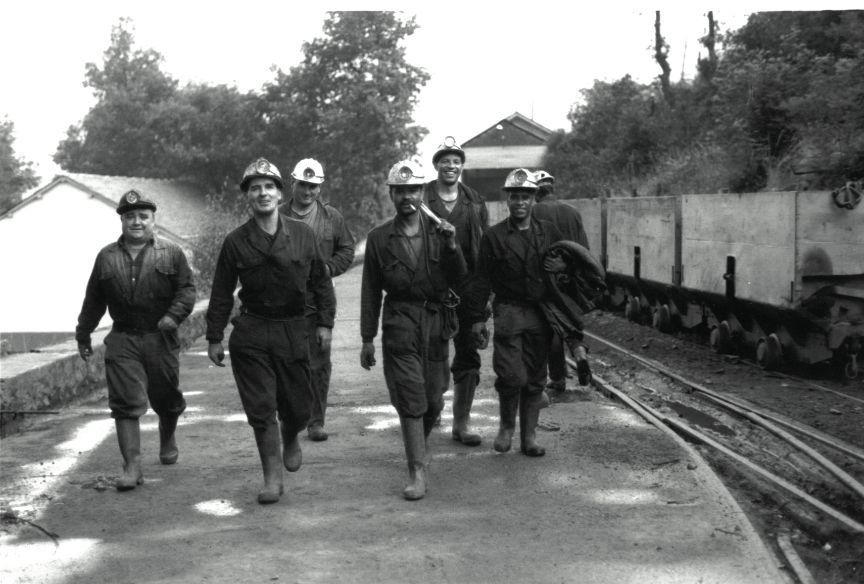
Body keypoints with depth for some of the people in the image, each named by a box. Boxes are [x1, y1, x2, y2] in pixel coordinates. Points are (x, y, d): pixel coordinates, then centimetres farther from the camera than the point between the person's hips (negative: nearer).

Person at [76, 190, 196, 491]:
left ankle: (168, 440, 43)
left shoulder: (171, 254, 3)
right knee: (126, 403, -8)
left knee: (166, 398, 13)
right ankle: (132, 466, -6)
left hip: (161, 338, 0)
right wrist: (83, 335, 19)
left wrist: (174, 315, -19)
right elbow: (93, 300, 15)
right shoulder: (106, 257, 8)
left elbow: (187, 289, -2)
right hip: (123, 340, 1)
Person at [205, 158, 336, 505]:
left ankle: (291, 441, 42)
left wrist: (324, 322, 3)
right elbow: (221, 293, 4)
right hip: (250, 334, -1)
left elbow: (320, 281, 8)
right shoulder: (236, 242, 0)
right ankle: (272, 478, 9)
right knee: (260, 410, -2)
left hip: (292, 331, 1)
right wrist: (214, 337, 3)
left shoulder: (302, 235, 2)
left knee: (298, 406, 7)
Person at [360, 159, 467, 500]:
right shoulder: (379, 238, 2)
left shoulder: (439, 232, 6)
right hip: (399, 325, -2)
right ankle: (417, 473, -5)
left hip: (437, 322, 2)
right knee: (410, 400, -8)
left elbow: (459, 278, 2)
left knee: (433, 399, 10)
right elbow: (370, 291, 6)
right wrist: (367, 339, 5)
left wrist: (451, 247, -15)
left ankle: (418, 446, 39)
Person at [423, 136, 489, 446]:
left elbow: (485, 247, 10)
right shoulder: (421, 199, -1)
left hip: (467, 289, 3)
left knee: (468, 356, 4)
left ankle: (461, 423, 12)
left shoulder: (475, 202, 10)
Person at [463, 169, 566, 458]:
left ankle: (529, 437, 16)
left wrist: (561, 265, -1)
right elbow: (482, 280, 2)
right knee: (512, 375, -13)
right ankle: (506, 426, 12)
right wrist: (477, 317, -1)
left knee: (535, 379, 7)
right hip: (509, 311, -3)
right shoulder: (494, 236, 2)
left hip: (541, 313, 3)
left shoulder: (548, 232, 11)